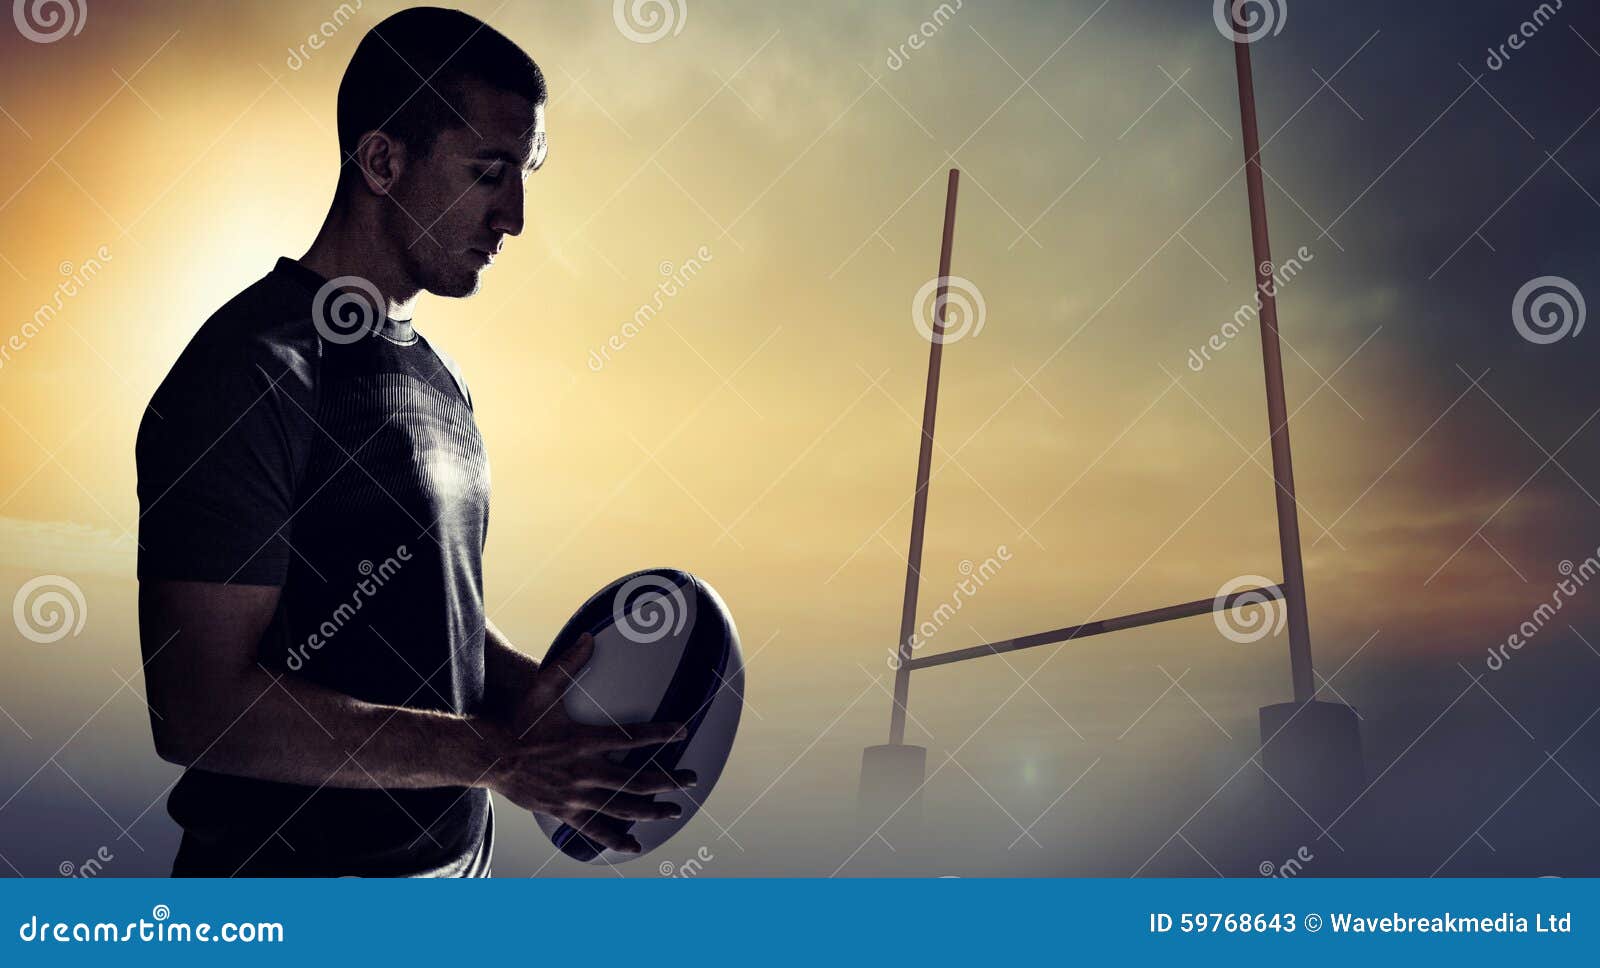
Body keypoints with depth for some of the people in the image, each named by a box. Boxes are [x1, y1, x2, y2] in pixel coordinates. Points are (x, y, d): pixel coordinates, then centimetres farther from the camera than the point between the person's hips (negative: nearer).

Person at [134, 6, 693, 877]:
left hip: (455, 857, 8)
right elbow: (200, 710, -24)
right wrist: (497, 753, -24)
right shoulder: (254, 372, -18)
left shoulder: (435, 375, 9)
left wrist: (540, 698, -4)